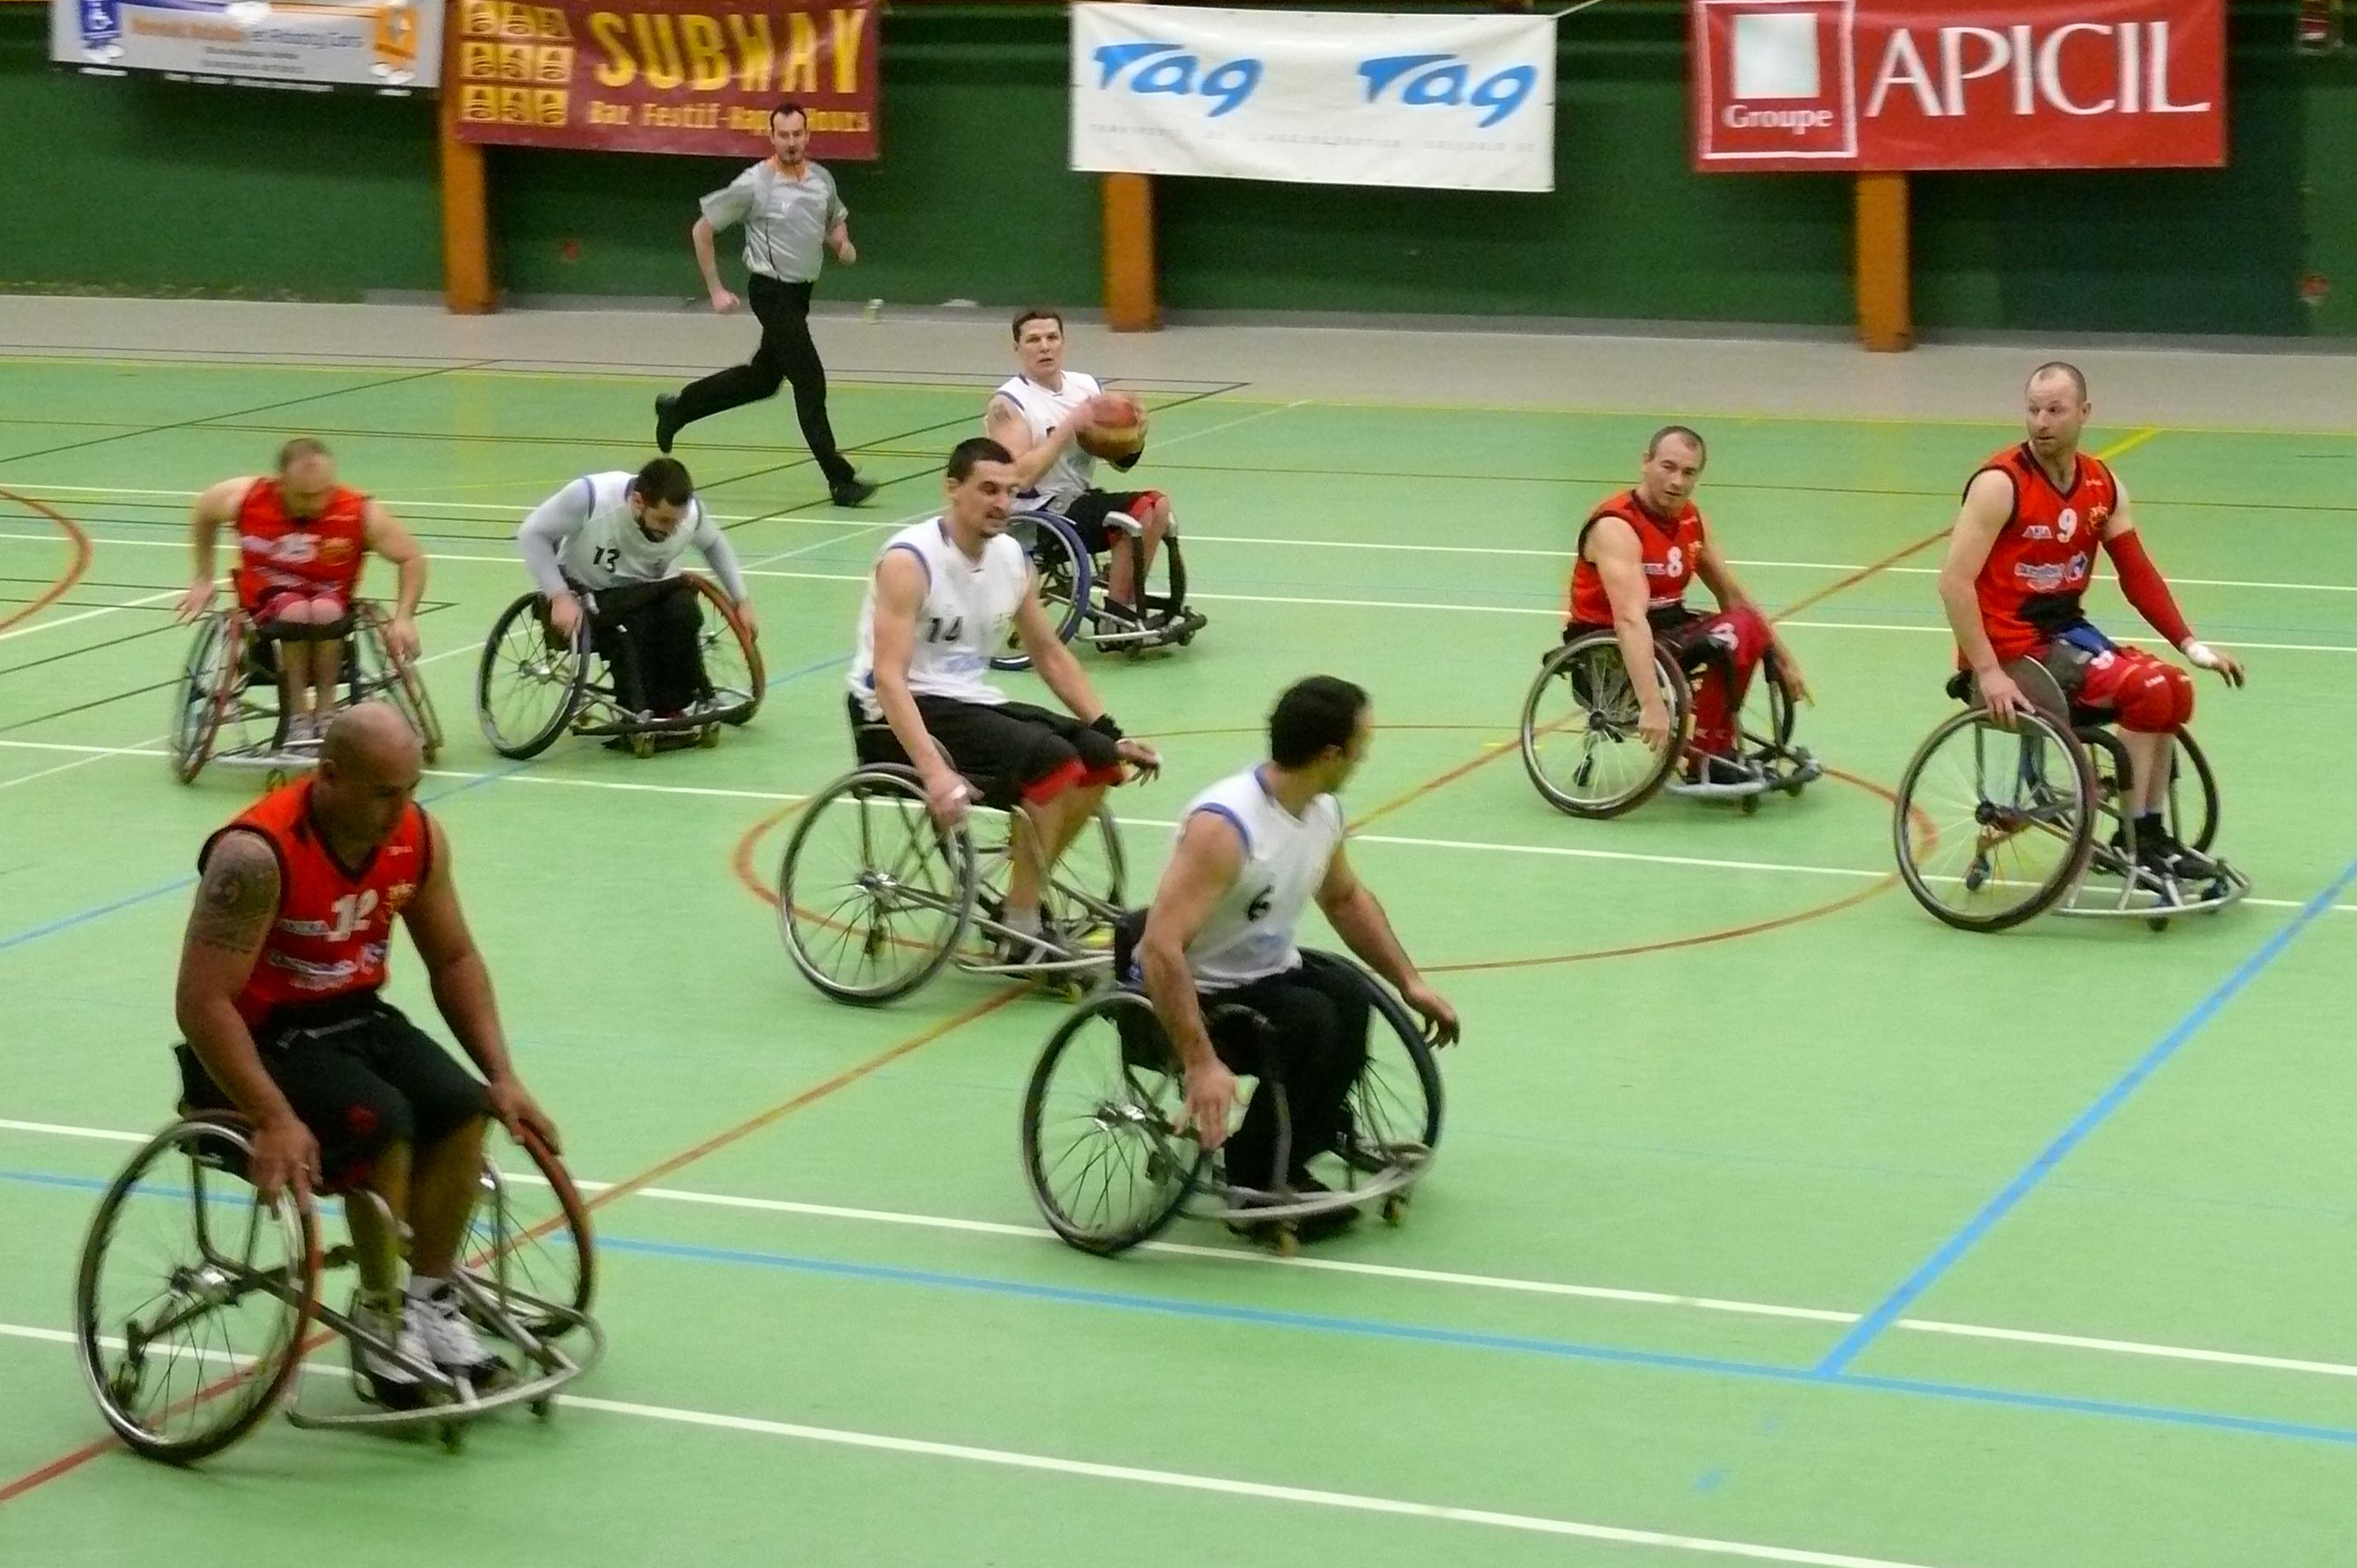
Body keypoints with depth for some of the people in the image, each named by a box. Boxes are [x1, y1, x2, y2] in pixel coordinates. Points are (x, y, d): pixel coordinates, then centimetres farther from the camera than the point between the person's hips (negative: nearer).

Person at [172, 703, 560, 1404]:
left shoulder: (417, 837, -6)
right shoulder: (258, 855, -26)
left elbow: (454, 959, 8)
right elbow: (203, 1002, -28)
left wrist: (502, 1075, -1)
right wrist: (275, 1120, -35)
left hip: (356, 1018, 7)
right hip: (260, 1037, -6)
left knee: (463, 1107, -18)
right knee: (383, 1122, -29)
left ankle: (430, 1300, -3)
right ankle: (381, 1320, -12)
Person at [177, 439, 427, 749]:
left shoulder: (361, 514, -14)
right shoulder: (243, 499, -11)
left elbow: (412, 558, -3)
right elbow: (202, 514, 11)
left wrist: (403, 619, -14)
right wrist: (203, 580, 14)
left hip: (331, 614, 0)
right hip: (266, 616, 0)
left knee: (325, 610, -36)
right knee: (295, 610, -35)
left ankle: (325, 712, -24)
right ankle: (297, 718, -27)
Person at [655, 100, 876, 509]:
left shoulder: (822, 179, 4)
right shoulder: (753, 184, -13)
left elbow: (836, 222, 24)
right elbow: (702, 229, -5)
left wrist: (843, 245, 0)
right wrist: (715, 290, -7)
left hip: (801, 292, 7)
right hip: (771, 291, -7)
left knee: (763, 378, 18)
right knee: (810, 382, -11)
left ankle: (678, 407, 37)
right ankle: (840, 480, -10)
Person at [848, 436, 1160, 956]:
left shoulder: (1012, 559, 6)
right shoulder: (910, 561, -18)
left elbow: (1050, 655, 17)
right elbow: (889, 677, -27)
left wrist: (1112, 735, 8)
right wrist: (934, 771, -38)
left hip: (968, 701, 8)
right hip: (900, 717, -8)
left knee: (1098, 758, 0)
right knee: (1050, 759, -25)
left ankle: (1022, 900, 10)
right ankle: (1021, 934, -16)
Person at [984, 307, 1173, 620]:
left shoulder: (1086, 386, 9)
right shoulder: (1008, 403, -11)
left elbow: (1122, 462, 13)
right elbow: (1021, 477, -25)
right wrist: (1069, 427, -24)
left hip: (1081, 500, 7)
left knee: (1157, 505, -10)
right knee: (1138, 516, -22)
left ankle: (1130, 601, 1)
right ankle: (1117, 616, -8)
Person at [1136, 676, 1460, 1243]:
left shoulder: (1324, 812, 1)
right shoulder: (1225, 824, -27)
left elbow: (1346, 898, 22)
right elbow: (1160, 947, -34)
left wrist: (1409, 982, 15)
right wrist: (1201, 1064, -40)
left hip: (1268, 969, 8)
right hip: (1198, 992, -7)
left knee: (1351, 997, -23)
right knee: (1310, 1021, -32)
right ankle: (1256, 1182, -12)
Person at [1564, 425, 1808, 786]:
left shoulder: (1691, 520, 4)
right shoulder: (1616, 528, -23)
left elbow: (1733, 596, 13)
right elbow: (1630, 619, -36)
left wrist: (1784, 660, 10)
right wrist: (1651, 704, -47)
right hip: (1606, 648, -9)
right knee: (1725, 641, -25)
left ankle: (1719, 749, 8)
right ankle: (1704, 765, -15)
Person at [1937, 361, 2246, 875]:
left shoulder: (2103, 486, 5)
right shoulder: (2001, 483, -17)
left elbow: (2138, 574, 9)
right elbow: (1955, 582, -22)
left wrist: (2191, 645, -1)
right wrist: (1987, 672, -28)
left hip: (2065, 629, 8)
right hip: (2011, 645, -8)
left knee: (2174, 688, 1)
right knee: (2145, 689, -19)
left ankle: (2153, 833, 11)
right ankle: (2135, 842, -9)